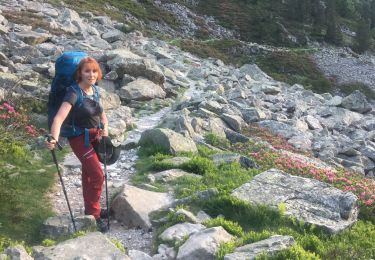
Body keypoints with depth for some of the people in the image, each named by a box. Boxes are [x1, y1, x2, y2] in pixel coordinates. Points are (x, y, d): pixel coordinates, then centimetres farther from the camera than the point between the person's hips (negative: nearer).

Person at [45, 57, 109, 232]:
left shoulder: (94, 90, -1)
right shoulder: (74, 93, -23)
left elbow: (101, 113, 12)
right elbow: (59, 118, -35)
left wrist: (105, 128, -7)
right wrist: (54, 138, -50)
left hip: (94, 136, 7)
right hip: (80, 139, -7)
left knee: (89, 174, 20)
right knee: (98, 176, -8)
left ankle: (91, 208, 37)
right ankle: (93, 215, 8)